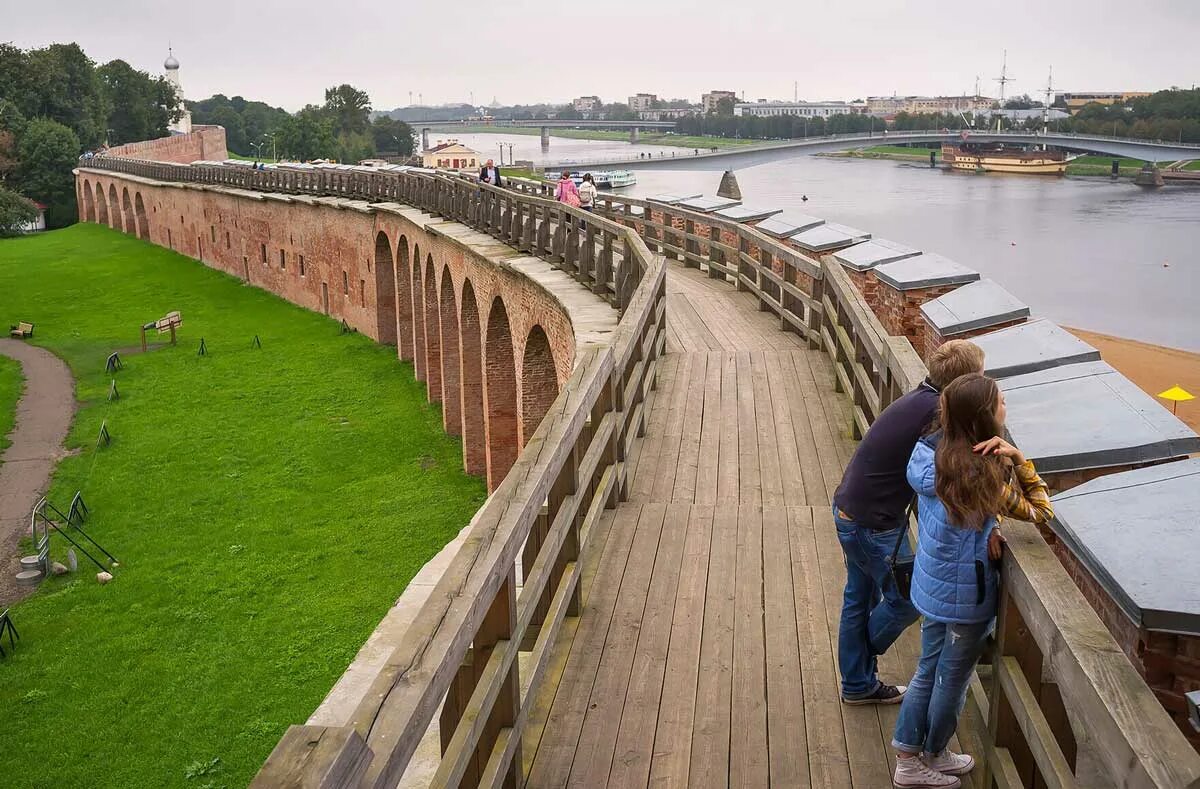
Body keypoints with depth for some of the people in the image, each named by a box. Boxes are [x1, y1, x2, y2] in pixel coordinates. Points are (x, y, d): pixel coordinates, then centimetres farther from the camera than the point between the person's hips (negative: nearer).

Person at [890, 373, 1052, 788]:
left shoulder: (932, 450, -6)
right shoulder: (987, 474, -27)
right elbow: (1042, 511, -11)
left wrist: (988, 527, -11)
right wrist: (1019, 459, -17)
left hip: (933, 585, 7)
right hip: (965, 596, -7)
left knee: (928, 671, 21)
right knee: (952, 679, 16)